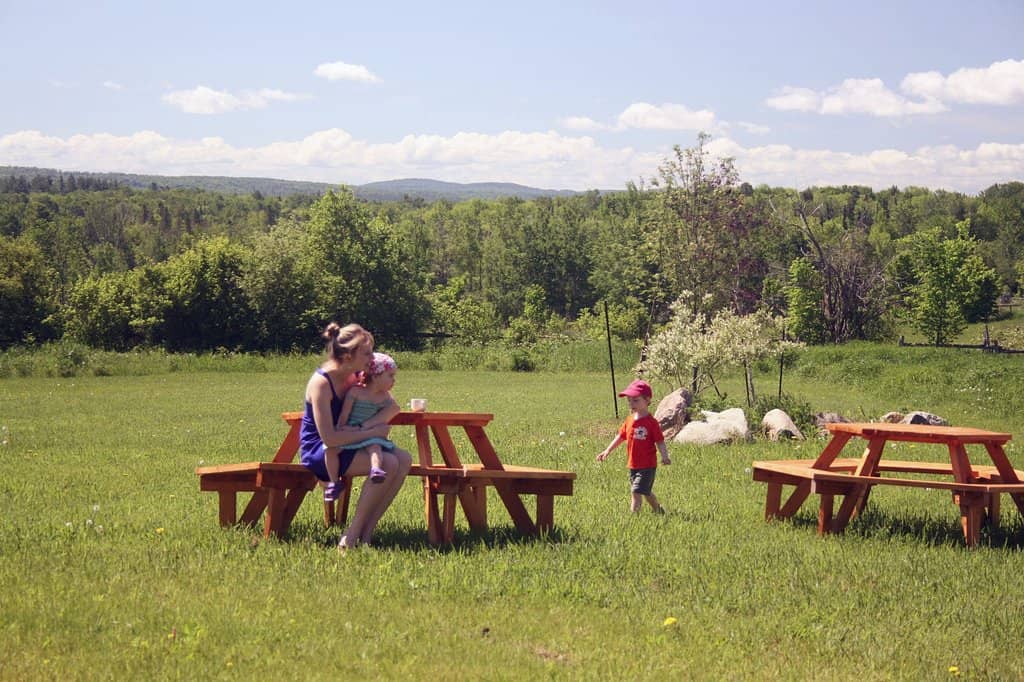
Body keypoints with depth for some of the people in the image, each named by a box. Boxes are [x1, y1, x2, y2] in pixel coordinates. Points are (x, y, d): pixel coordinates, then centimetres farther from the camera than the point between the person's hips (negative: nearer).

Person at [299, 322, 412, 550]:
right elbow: (329, 438, -27)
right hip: (317, 452, -8)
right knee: (388, 464, -26)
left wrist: (368, 425, -13)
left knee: (404, 460, -11)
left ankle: (367, 531, -9)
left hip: (346, 445, 8)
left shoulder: (356, 375, 2)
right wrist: (372, 432, -21)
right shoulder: (321, 383, -22)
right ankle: (351, 535, -19)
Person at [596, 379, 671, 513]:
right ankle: (658, 509, 42)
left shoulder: (651, 423, -13)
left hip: (647, 466, -7)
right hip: (633, 465, 7)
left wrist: (664, 456, -26)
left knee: (636, 492, -15)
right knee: (646, 492, 21)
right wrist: (607, 451, 11)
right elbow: (620, 437, 15)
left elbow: (660, 442, -13)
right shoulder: (629, 420, 6)